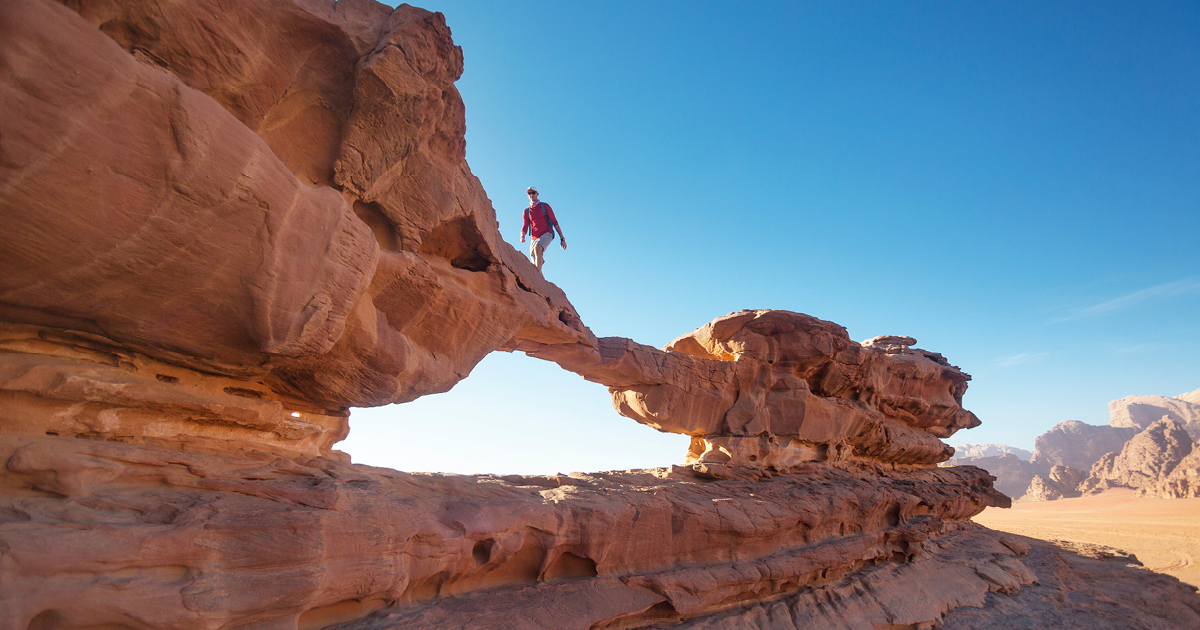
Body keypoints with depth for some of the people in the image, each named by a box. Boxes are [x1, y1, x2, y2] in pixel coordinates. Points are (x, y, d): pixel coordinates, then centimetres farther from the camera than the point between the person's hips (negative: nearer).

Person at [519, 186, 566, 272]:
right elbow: (524, 227, 7)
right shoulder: (526, 211, 15)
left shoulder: (545, 206, 6)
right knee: (535, 265, -5)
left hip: (546, 234, -4)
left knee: (537, 248, -35)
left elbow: (555, 222, 3)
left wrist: (562, 238, -4)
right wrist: (522, 237, -18)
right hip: (534, 238, 5)